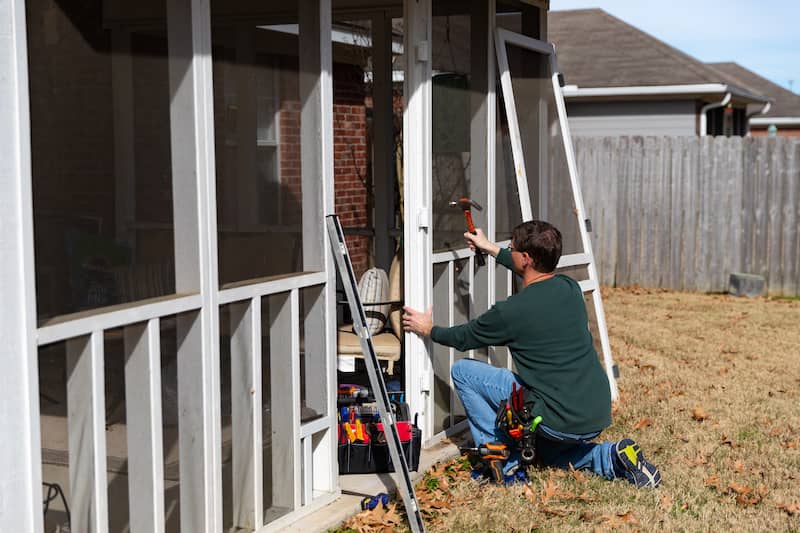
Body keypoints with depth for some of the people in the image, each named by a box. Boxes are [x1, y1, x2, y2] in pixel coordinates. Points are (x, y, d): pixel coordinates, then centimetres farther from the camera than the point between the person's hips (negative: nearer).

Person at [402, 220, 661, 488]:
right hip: (599, 416, 7)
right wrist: (492, 249, 38)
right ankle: (613, 457, 12)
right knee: (550, 451, 39)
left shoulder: (511, 311, -16)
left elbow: (464, 338, 4)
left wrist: (429, 330, 24)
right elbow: (538, 275, 29)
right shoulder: (570, 287, 3)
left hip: (559, 422, -7)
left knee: (462, 370, 3)